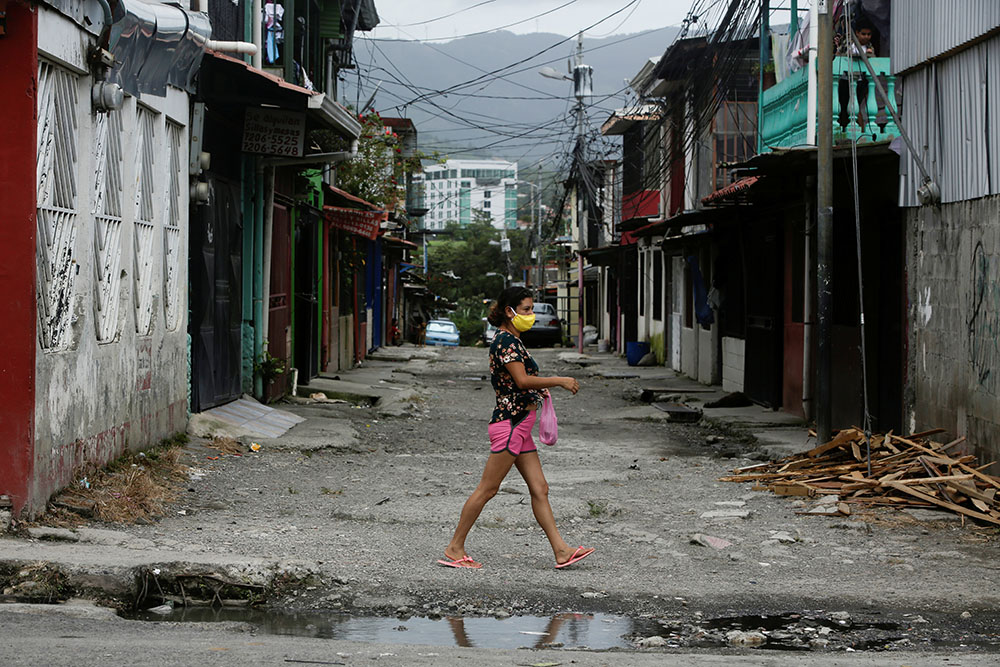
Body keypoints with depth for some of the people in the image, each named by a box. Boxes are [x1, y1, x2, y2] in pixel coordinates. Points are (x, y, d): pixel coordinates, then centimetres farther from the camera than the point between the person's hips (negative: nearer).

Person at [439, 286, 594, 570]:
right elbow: (522, 380, -23)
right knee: (488, 488, -4)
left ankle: (561, 550, 5)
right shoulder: (506, 340, -13)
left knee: (539, 489, 6)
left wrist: (538, 388, 10)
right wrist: (560, 381, -17)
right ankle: (455, 548, 3)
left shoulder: (510, 340, 17)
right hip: (510, 422, -10)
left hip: (519, 425, 10)